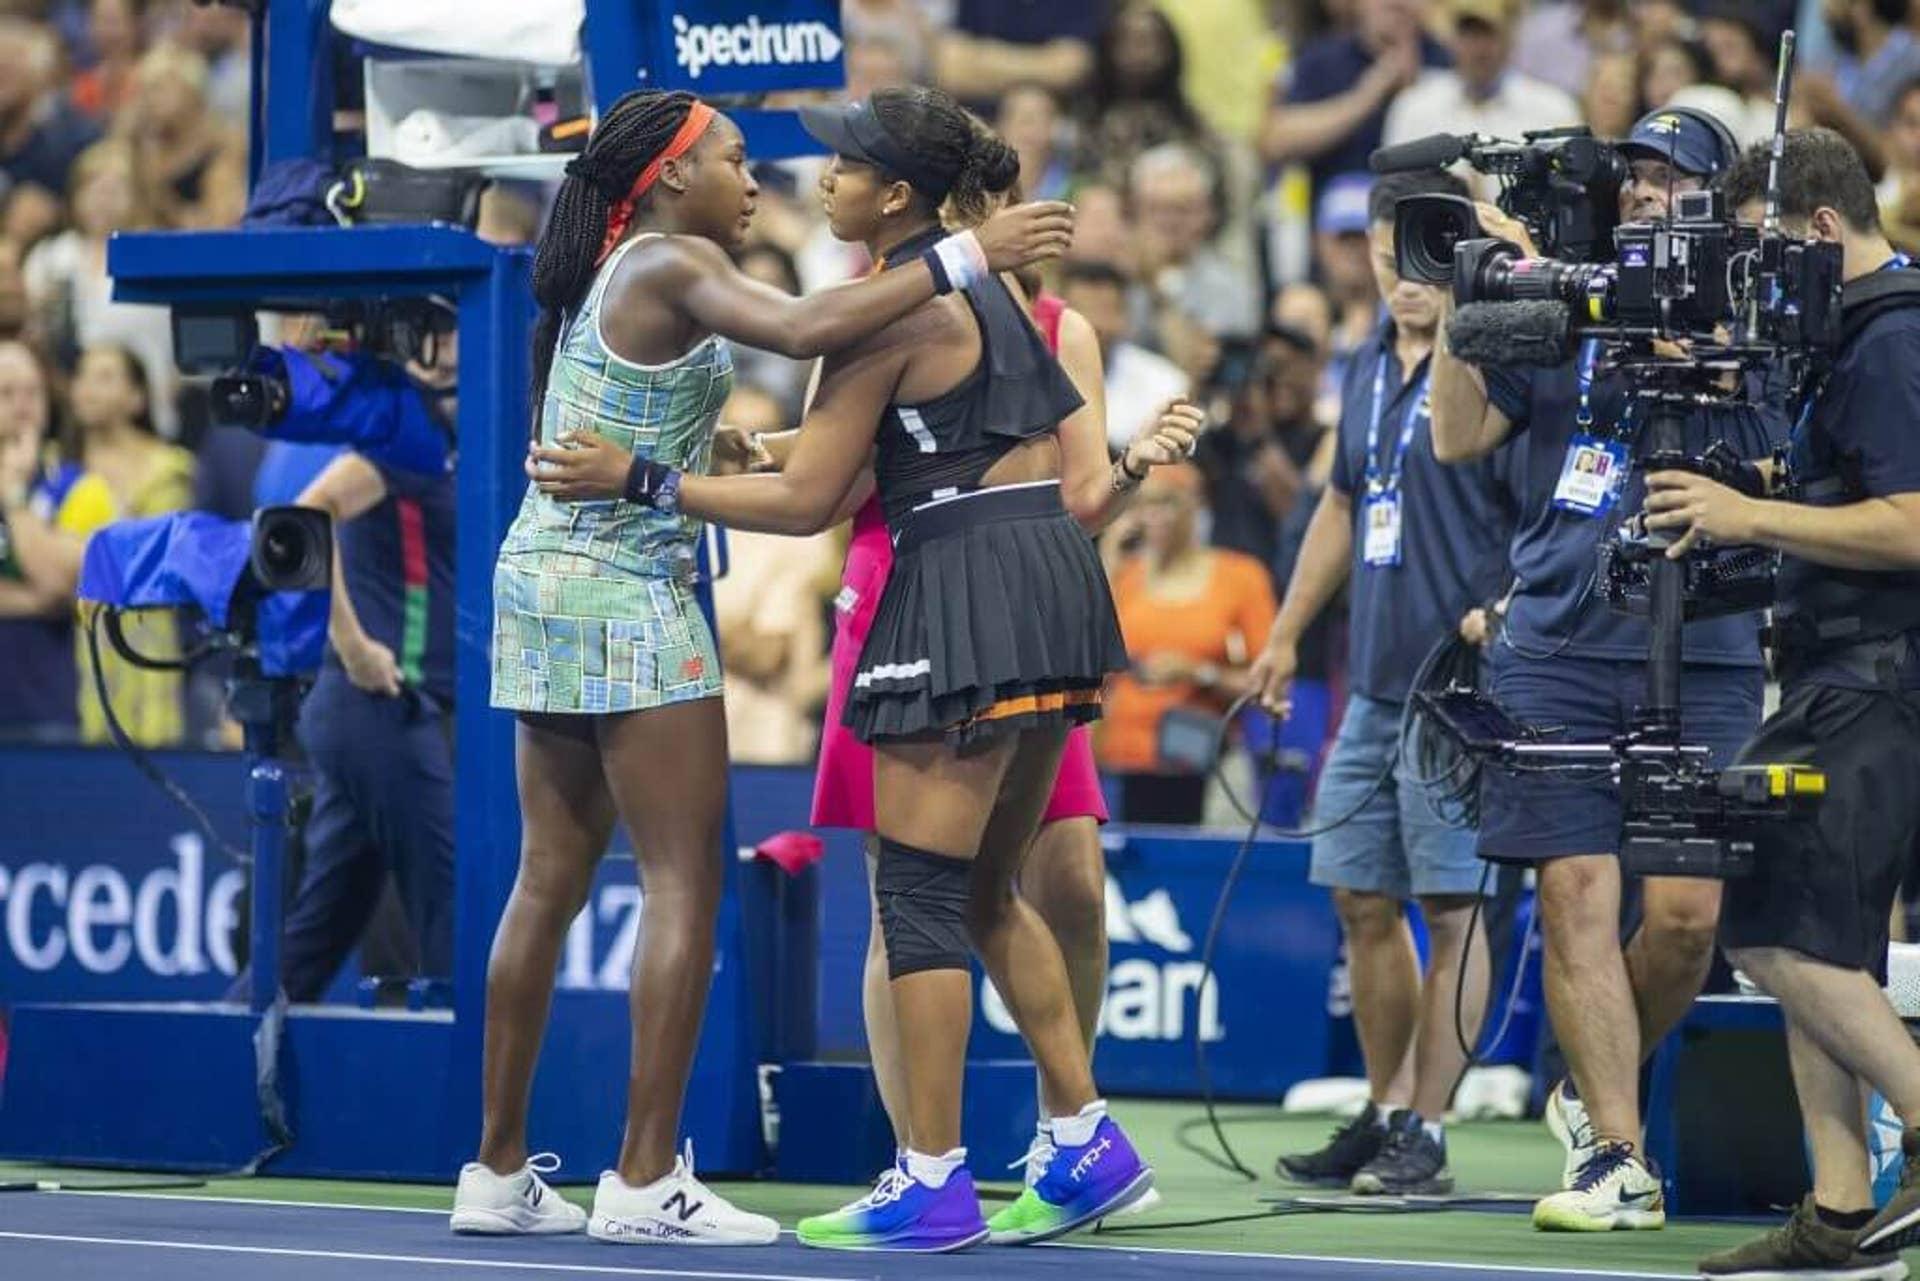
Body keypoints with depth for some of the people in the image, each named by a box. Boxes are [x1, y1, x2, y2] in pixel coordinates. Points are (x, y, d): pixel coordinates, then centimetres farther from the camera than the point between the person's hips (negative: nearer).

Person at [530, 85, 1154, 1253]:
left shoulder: (891, 306, -11)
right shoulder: (987, 278, 15)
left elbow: (809, 502, -11)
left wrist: (642, 482, -8)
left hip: (967, 584, -9)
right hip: (1053, 580, 9)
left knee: (920, 893, -4)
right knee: (985, 894, 17)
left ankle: (935, 1187, -4)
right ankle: (1090, 1146, 14)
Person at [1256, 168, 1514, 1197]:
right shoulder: (1369, 368, 14)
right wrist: (1286, 634, 26)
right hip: (1373, 687, 8)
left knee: (1450, 910, -3)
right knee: (1362, 903, 11)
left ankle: (1426, 1138, 1)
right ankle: (1383, 1117, 23)